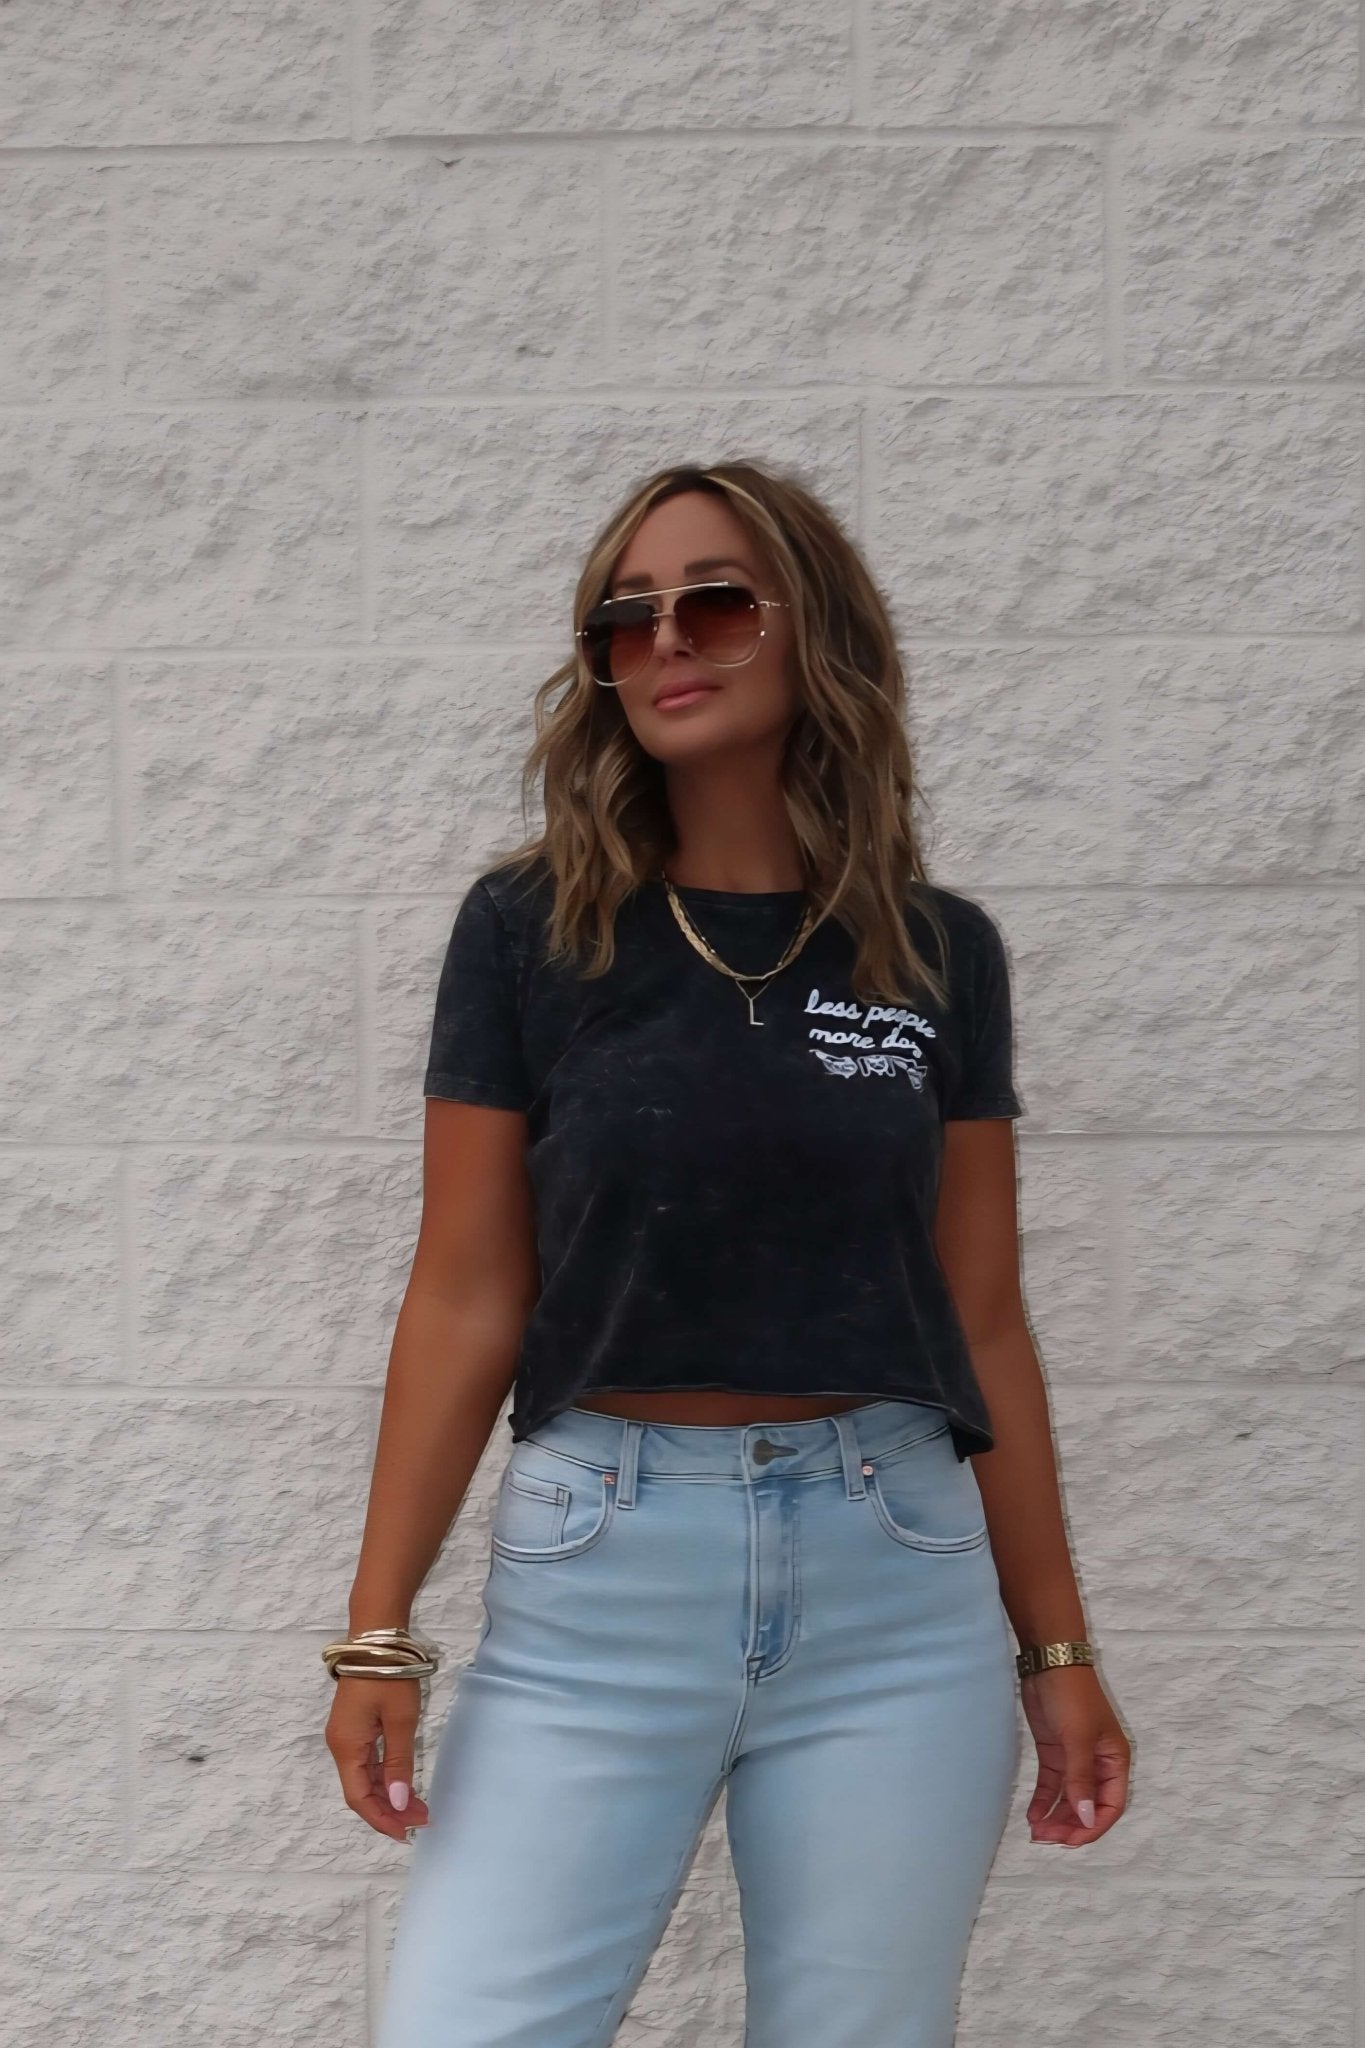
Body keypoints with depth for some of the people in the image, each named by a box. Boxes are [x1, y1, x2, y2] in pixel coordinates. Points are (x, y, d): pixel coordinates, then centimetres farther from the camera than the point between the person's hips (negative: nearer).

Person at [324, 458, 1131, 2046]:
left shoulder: (938, 953, 4)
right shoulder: (529, 930, -1)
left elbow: (983, 1320, 8)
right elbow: (467, 1300, 0)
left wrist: (1056, 1643, 10)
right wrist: (379, 1632, -3)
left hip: (897, 1580, 2)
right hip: (598, 1565, -1)